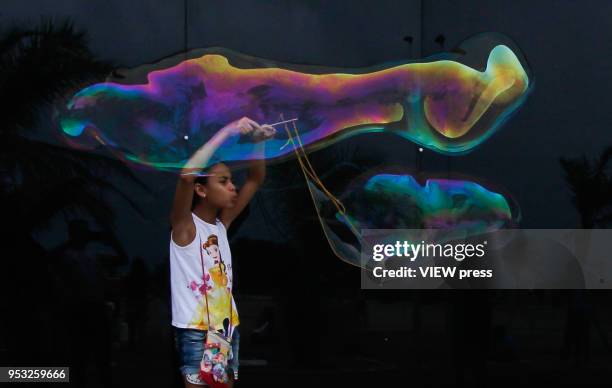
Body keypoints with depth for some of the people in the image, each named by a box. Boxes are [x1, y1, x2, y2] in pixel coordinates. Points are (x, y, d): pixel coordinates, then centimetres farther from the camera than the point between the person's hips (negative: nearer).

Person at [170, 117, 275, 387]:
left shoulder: (222, 223, 8)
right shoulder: (184, 225, -11)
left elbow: (256, 179, 11)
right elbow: (187, 175, -29)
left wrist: (258, 141, -6)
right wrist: (226, 134, -27)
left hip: (227, 326, 7)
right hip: (195, 330, -7)